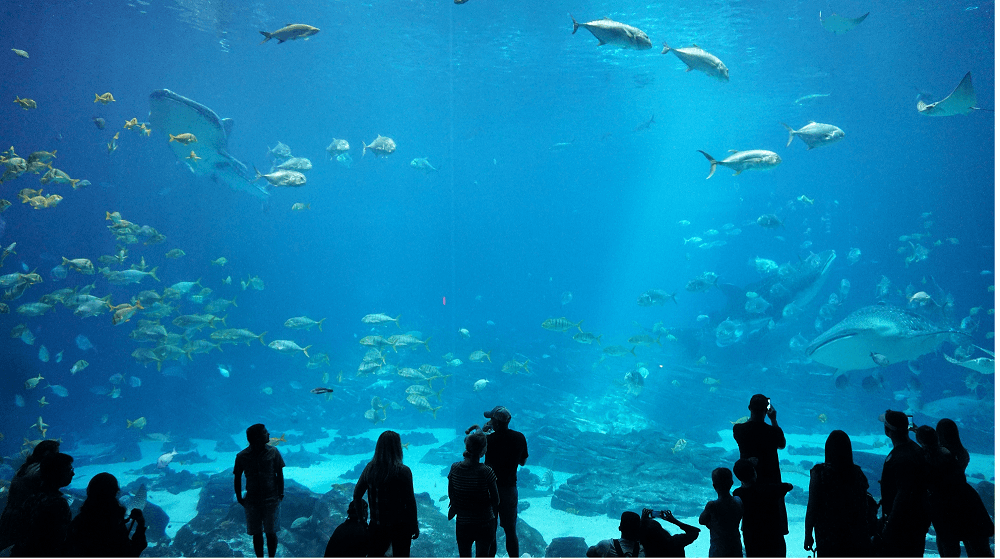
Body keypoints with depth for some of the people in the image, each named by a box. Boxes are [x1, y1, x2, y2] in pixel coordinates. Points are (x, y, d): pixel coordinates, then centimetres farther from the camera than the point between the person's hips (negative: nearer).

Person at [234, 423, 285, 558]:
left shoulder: (273, 452, -5)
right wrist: (239, 498, 1)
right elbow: (237, 478, 4)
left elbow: (279, 475, 1)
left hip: (271, 500, 0)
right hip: (252, 500, 0)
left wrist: (280, 494, -2)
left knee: (271, 532, 4)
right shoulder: (242, 456, -6)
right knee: (257, 533, 8)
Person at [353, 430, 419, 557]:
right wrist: (414, 526, -4)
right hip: (399, 526, -4)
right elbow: (410, 501, -15)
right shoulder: (402, 471, -19)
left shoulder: (369, 468, -5)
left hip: (377, 525, 4)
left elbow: (357, 494, 5)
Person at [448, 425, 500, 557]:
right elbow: (496, 500, -12)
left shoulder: (455, 468, -10)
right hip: (484, 523, -3)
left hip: (462, 523, 3)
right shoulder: (486, 471, -21)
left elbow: (451, 496, 1)